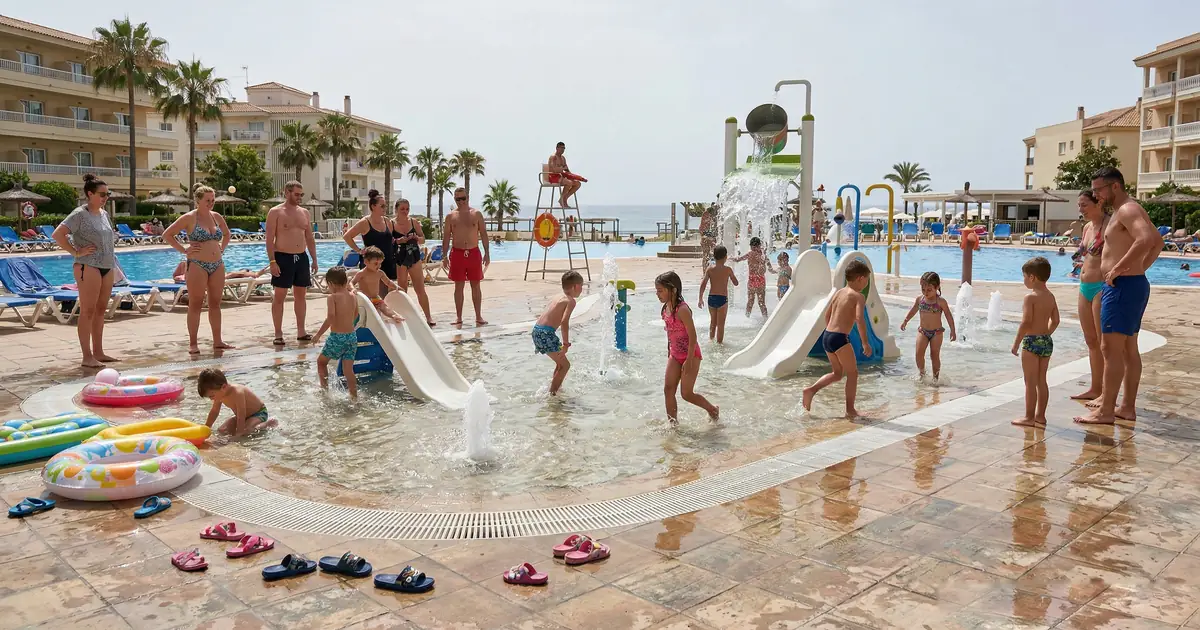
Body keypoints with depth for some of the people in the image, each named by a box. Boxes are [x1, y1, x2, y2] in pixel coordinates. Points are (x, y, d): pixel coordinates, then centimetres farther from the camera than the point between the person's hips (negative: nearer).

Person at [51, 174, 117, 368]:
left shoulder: (104, 214, 15)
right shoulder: (80, 214, -9)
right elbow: (58, 234, -17)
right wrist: (76, 252, -14)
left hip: (107, 267, 8)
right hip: (88, 267, -8)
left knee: (100, 310, 11)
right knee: (87, 311, -5)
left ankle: (98, 352, 18)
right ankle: (87, 356, -2)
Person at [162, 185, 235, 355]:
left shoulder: (216, 217, 10)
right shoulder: (189, 218, -6)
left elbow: (226, 234, 28)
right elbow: (167, 235, -4)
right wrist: (183, 250, -8)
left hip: (217, 265, 6)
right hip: (197, 265, -6)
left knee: (215, 303, 10)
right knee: (195, 304, -2)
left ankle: (217, 341, 17)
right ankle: (193, 344, 4)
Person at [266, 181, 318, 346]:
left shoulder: (304, 212, 11)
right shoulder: (275, 212, -5)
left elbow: (310, 238, 16)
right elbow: (269, 240, -10)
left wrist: (314, 259, 10)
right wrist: (272, 261, -17)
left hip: (301, 257, 6)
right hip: (283, 258, -6)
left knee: (301, 295, 9)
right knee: (279, 296, -2)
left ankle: (301, 332, 16)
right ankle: (278, 334, 2)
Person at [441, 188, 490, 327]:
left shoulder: (476, 214, 4)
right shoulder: (451, 216, 4)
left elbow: (483, 234, 4)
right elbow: (446, 237, 6)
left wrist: (487, 253, -1)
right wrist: (444, 256, 0)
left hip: (474, 253, 0)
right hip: (457, 253, 0)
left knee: (475, 285, 5)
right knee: (458, 286, 4)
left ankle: (478, 316, 12)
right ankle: (459, 317, 10)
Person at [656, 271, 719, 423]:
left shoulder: (682, 309, -23)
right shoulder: (666, 308, 3)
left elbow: (692, 336, -22)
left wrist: (689, 361, -21)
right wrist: (669, 353, 19)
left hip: (690, 355, -8)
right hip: (675, 355, 8)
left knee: (686, 393, -2)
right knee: (668, 389, 1)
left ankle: (713, 409, 22)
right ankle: (673, 423, 10)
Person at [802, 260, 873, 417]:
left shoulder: (838, 292, 15)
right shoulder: (858, 296, -7)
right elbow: (860, 319, -20)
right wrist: (865, 343, -16)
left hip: (826, 336, 8)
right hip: (840, 338, -8)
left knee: (837, 373, 21)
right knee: (852, 373, 7)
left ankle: (811, 389, 6)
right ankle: (850, 410, 10)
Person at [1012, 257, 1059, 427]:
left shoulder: (1030, 297, -15)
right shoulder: (1050, 296, 9)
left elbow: (1026, 322, -21)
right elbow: (1055, 321, 14)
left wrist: (1016, 343, -14)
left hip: (1032, 342, -8)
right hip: (1047, 341, 8)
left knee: (1030, 381, -2)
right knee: (1041, 380, 14)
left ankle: (1029, 417, 2)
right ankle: (1040, 415, 20)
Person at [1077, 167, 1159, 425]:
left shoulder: (1127, 210, -14)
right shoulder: (1126, 211, 18)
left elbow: (1147, 240, -32)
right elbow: (1157, 242, 28)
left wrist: (1118, 269, -27)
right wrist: (1139, 269, 20)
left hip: (1123, 287, -11)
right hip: (1133, 284, 11)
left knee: (1110, 349, -9)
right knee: (1128, 349, 13)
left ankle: (1106, 411, -6)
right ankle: (1128, 407, 20)